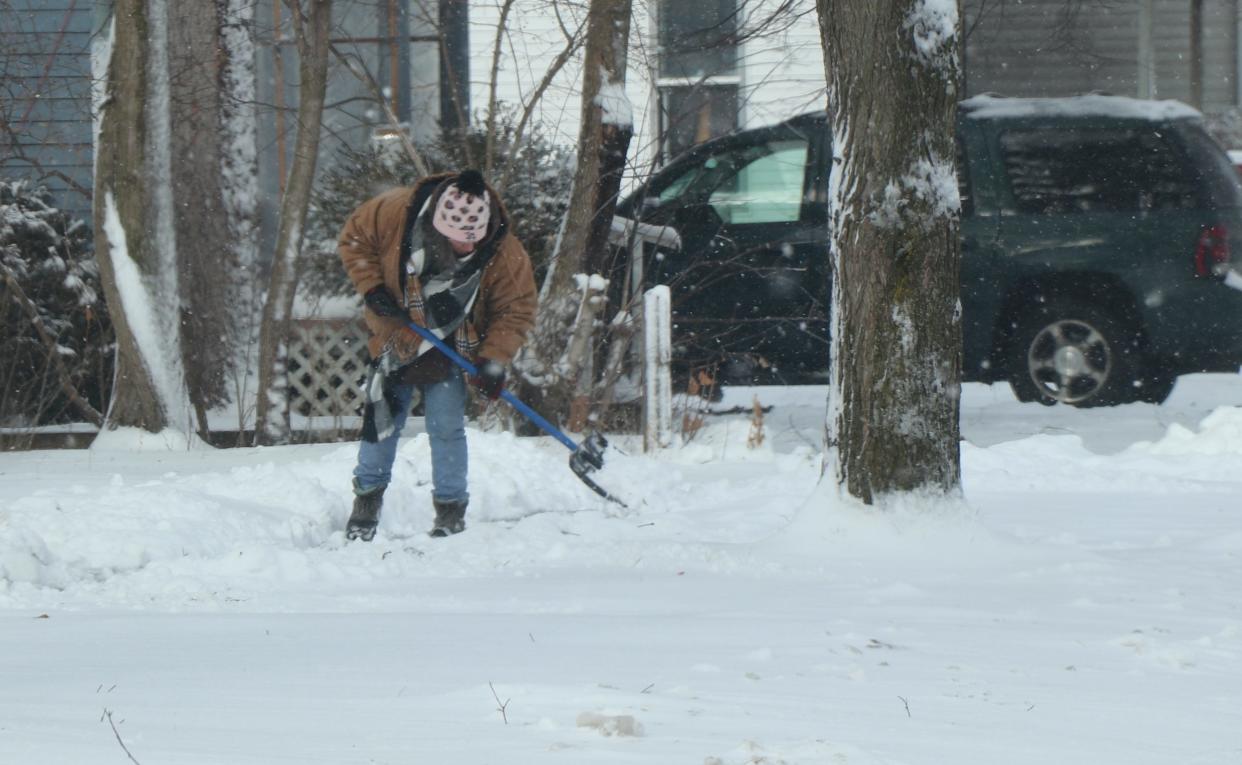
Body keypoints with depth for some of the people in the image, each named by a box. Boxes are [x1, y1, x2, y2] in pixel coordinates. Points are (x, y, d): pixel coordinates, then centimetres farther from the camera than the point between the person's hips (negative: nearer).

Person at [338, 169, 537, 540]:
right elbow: (354, 238, -8)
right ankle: (367, 496, 28)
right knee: (381, 420, 7)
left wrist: (494, 360, -23)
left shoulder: (505, 255, -27)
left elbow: (516, 311, -13)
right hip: (396, 339, 1)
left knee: (446, 427, -9)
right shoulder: (395, 212, -27)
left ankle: (451, 510, 6)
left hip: (451, 351, -1)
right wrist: (371, 287, -18)